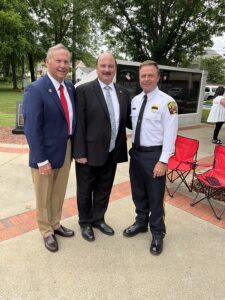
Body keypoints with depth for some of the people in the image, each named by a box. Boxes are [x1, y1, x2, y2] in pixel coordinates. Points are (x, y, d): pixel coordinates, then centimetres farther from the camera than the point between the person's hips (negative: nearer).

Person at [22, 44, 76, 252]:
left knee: (59, 193, 22)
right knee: (44, 197, 15)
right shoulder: (35, 90, -17)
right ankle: (46, 232, 37)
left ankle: (55, 224, 44)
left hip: (66, 150, 6)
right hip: (46, 153, -6)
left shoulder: (71, 88, 4)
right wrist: (41, 160, -20)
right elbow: (32, 129, -20)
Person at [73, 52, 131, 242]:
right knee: (85, 191, 14)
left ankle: (98, 219, 43)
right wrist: (80, 153, -16)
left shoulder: (123, 93, 8)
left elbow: (128, 120, 10)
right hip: (90, 152, -4)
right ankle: (85, 223, 37)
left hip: (112, 153, 5)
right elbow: (79, 124, -12)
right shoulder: (84, 90, -8)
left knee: (104, 190, 20)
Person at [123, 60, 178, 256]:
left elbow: (170, 135, -15)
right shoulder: (135, 100, 7)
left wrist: (162, 161, -18)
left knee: (155, 196, 8)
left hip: (154, 154, -6)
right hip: (136, 152, 6)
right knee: (138, 192, 20)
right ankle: (141, 222, 43)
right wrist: (131, 149, 8)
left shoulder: (167, 102, -13)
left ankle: (157, 233, 31)